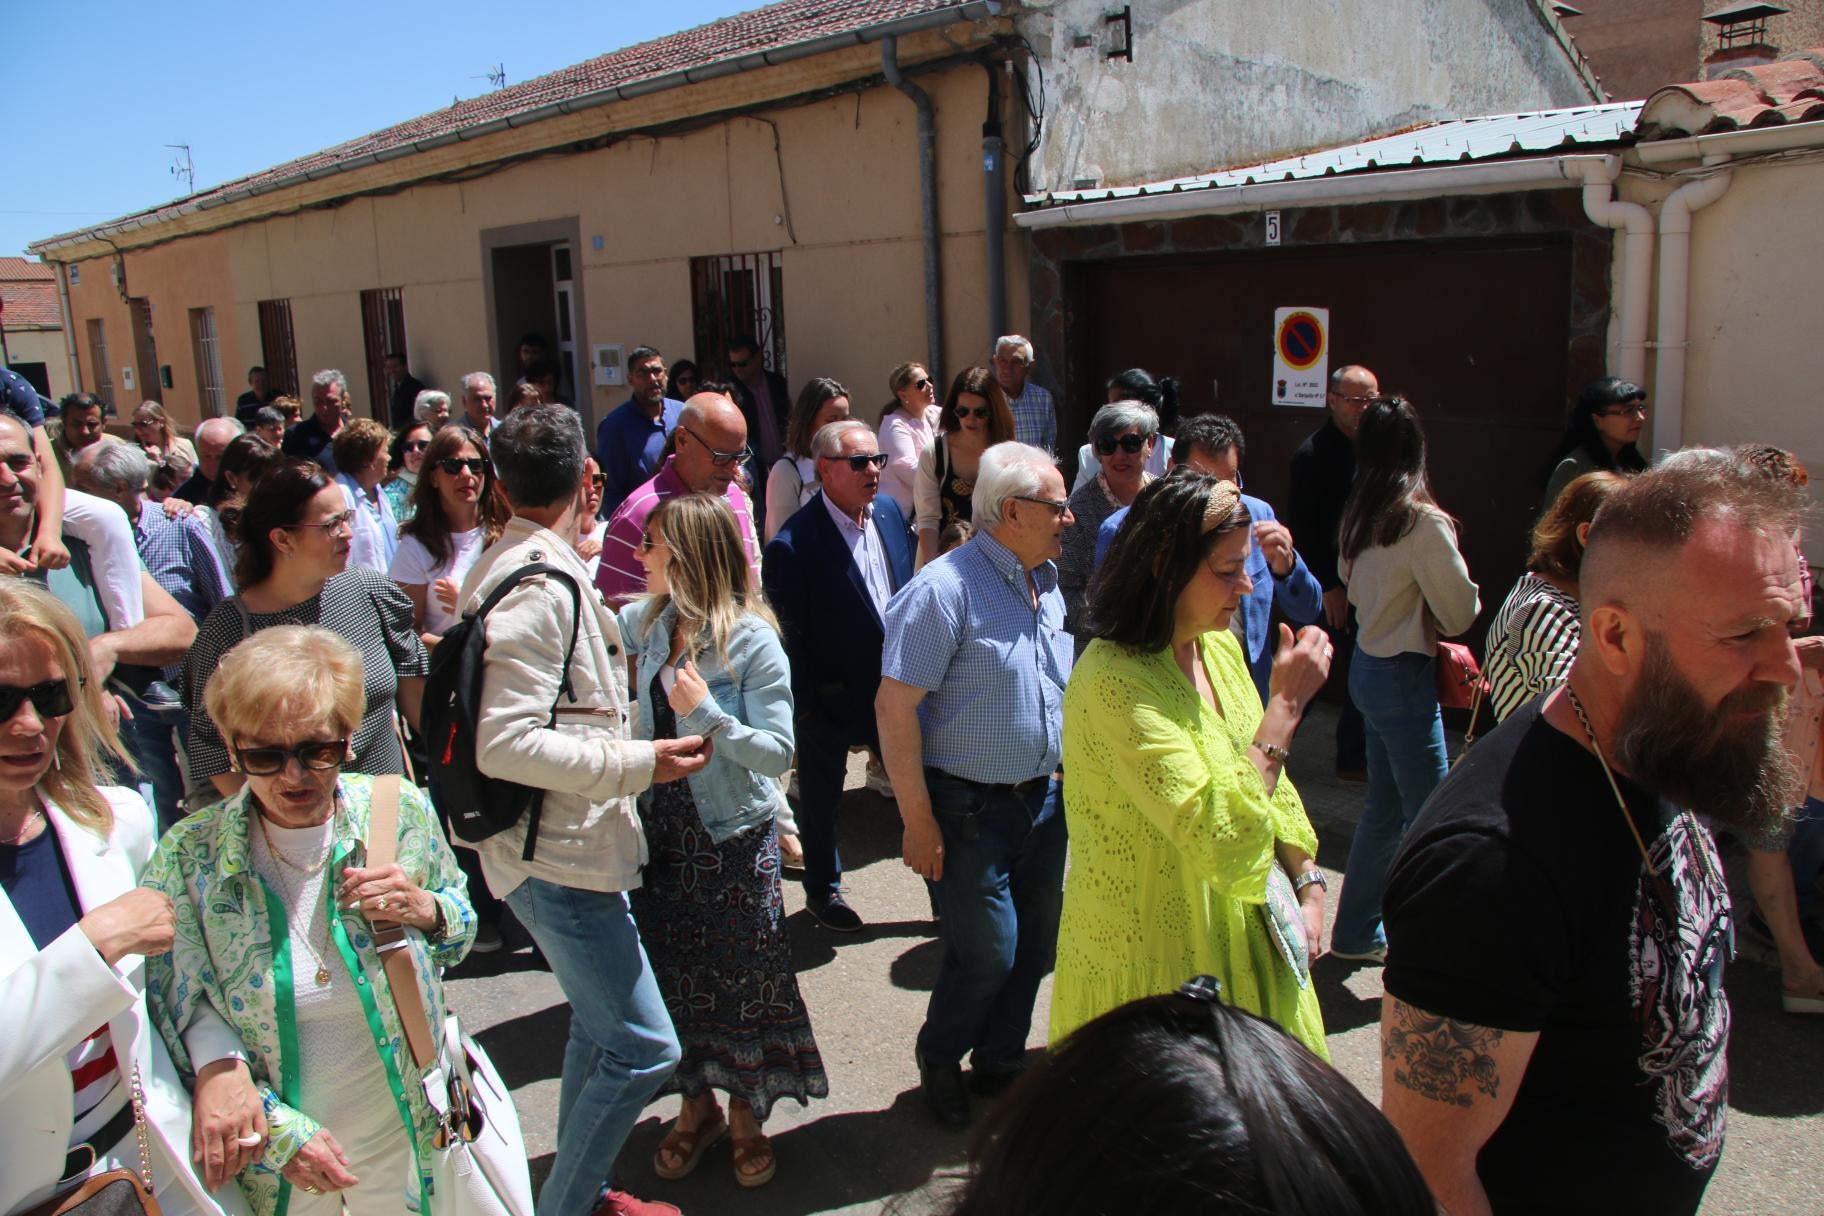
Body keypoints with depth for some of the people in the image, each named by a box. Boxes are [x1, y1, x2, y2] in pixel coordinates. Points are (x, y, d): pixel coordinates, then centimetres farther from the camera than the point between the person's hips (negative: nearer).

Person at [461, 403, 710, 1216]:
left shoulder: (511, 565, 11)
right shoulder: (541, 585, -21)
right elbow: (505, 746, -27)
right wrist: (639, 763, -25)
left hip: (569, 844, 11)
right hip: (558, 855, -11)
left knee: (598, 1030, 22)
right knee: (641, 1048, -5)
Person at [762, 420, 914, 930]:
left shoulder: (889, 510, -1)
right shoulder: (793, 544, -23)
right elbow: (788, 636, -17)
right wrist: (805, 706, -14)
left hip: (893, 686, 5)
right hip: (829, 697, -5)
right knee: (821, 798, 17)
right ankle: (822, 891, 40)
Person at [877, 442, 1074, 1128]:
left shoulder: (1046, 585, 8)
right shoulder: (946, 589, -19)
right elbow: (895, 706, -20)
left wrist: (1058, 781, 16)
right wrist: (919, 820, -19)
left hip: (1042, 800, 8)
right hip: (971, 808, -7)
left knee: (1035, 947, 14)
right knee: (987, 955, -1)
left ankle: (1000, 1066, 36)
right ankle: (939, 1064, 27)